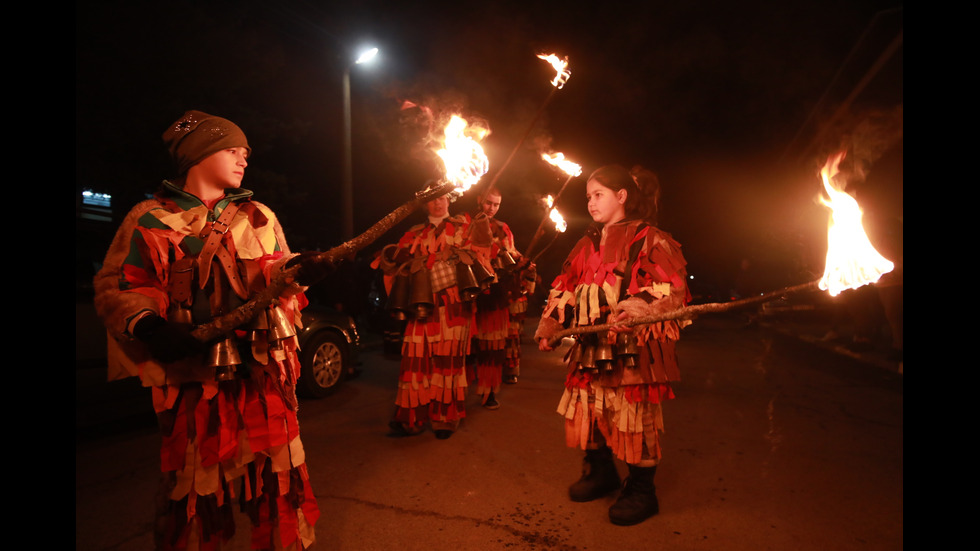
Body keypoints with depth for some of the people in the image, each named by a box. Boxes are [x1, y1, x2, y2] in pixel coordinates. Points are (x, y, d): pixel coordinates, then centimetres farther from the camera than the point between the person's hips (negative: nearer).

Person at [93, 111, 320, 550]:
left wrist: (296, 270, -9)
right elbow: (115, 286, 2)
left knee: (277, 477, 7)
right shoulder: (151, 219, 5)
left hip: (264, 370, 3)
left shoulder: (259, 216, 17)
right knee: (193, 485, 7)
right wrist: (148, 325, -17)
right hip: (191, 374, -2)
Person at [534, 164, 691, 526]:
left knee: (634, 415, 0)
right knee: (587, 408, 12)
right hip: (591, 347, 7)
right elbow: (566, 289, 17)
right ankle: (601, 472, 34)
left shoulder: (649, 240, -4)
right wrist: (548, 329, 11)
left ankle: (641, 491, 19)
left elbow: (674, 290, -13)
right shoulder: (587, 245, 16)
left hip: (634, 347, -6)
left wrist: (640, 308, -30)